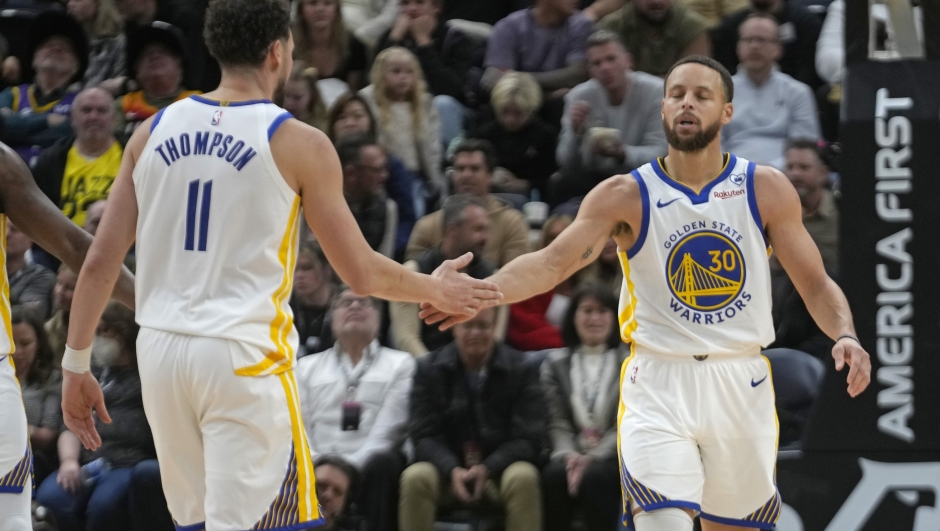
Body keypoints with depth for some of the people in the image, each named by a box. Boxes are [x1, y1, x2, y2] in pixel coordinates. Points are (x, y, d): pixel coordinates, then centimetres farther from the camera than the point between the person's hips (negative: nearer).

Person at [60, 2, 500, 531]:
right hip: (245, 355, -5)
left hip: (161, 349, 5)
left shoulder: (153, 132, 8)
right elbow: (362, 274, 1)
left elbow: (100, 262, 6)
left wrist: (77, 366, 13)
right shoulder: (299, 143, -5)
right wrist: (437, 290, 19)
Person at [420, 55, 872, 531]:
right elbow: (552, 262, -15)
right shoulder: (626, 197, -3)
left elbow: (815, 284, 5)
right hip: (658, 387, -2)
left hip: (740, 386, 2)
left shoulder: (766, 190, 2)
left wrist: (845, 335, -16)